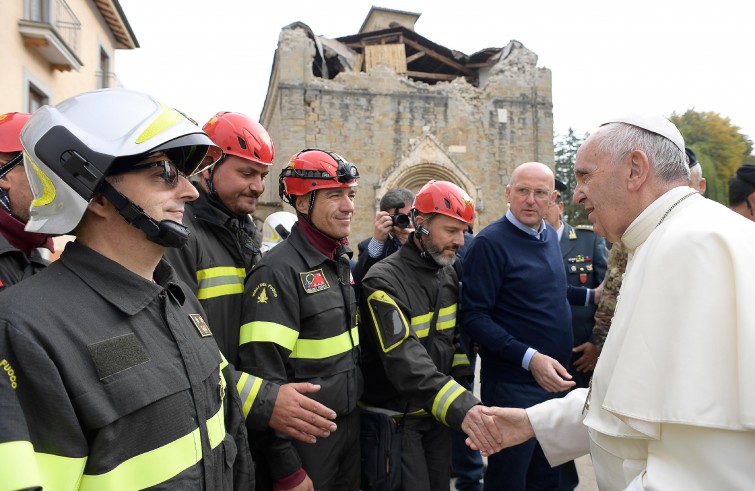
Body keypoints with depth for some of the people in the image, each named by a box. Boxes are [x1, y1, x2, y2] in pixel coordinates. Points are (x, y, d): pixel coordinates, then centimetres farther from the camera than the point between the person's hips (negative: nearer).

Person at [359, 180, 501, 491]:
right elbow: (406, 361, -32)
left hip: (439, 414, 7)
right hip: (396, 417, -6)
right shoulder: (385, 282, -21)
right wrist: (461, 406, -42)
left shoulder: (448, 273, 4)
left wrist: (462, 393, 6)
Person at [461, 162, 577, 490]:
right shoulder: (489, 243, -15)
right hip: (512, 385, -7)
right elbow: (474, 316, -20)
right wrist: (529, 358, -25)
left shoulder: (551, 237, 9)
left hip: (554, 379, 7)